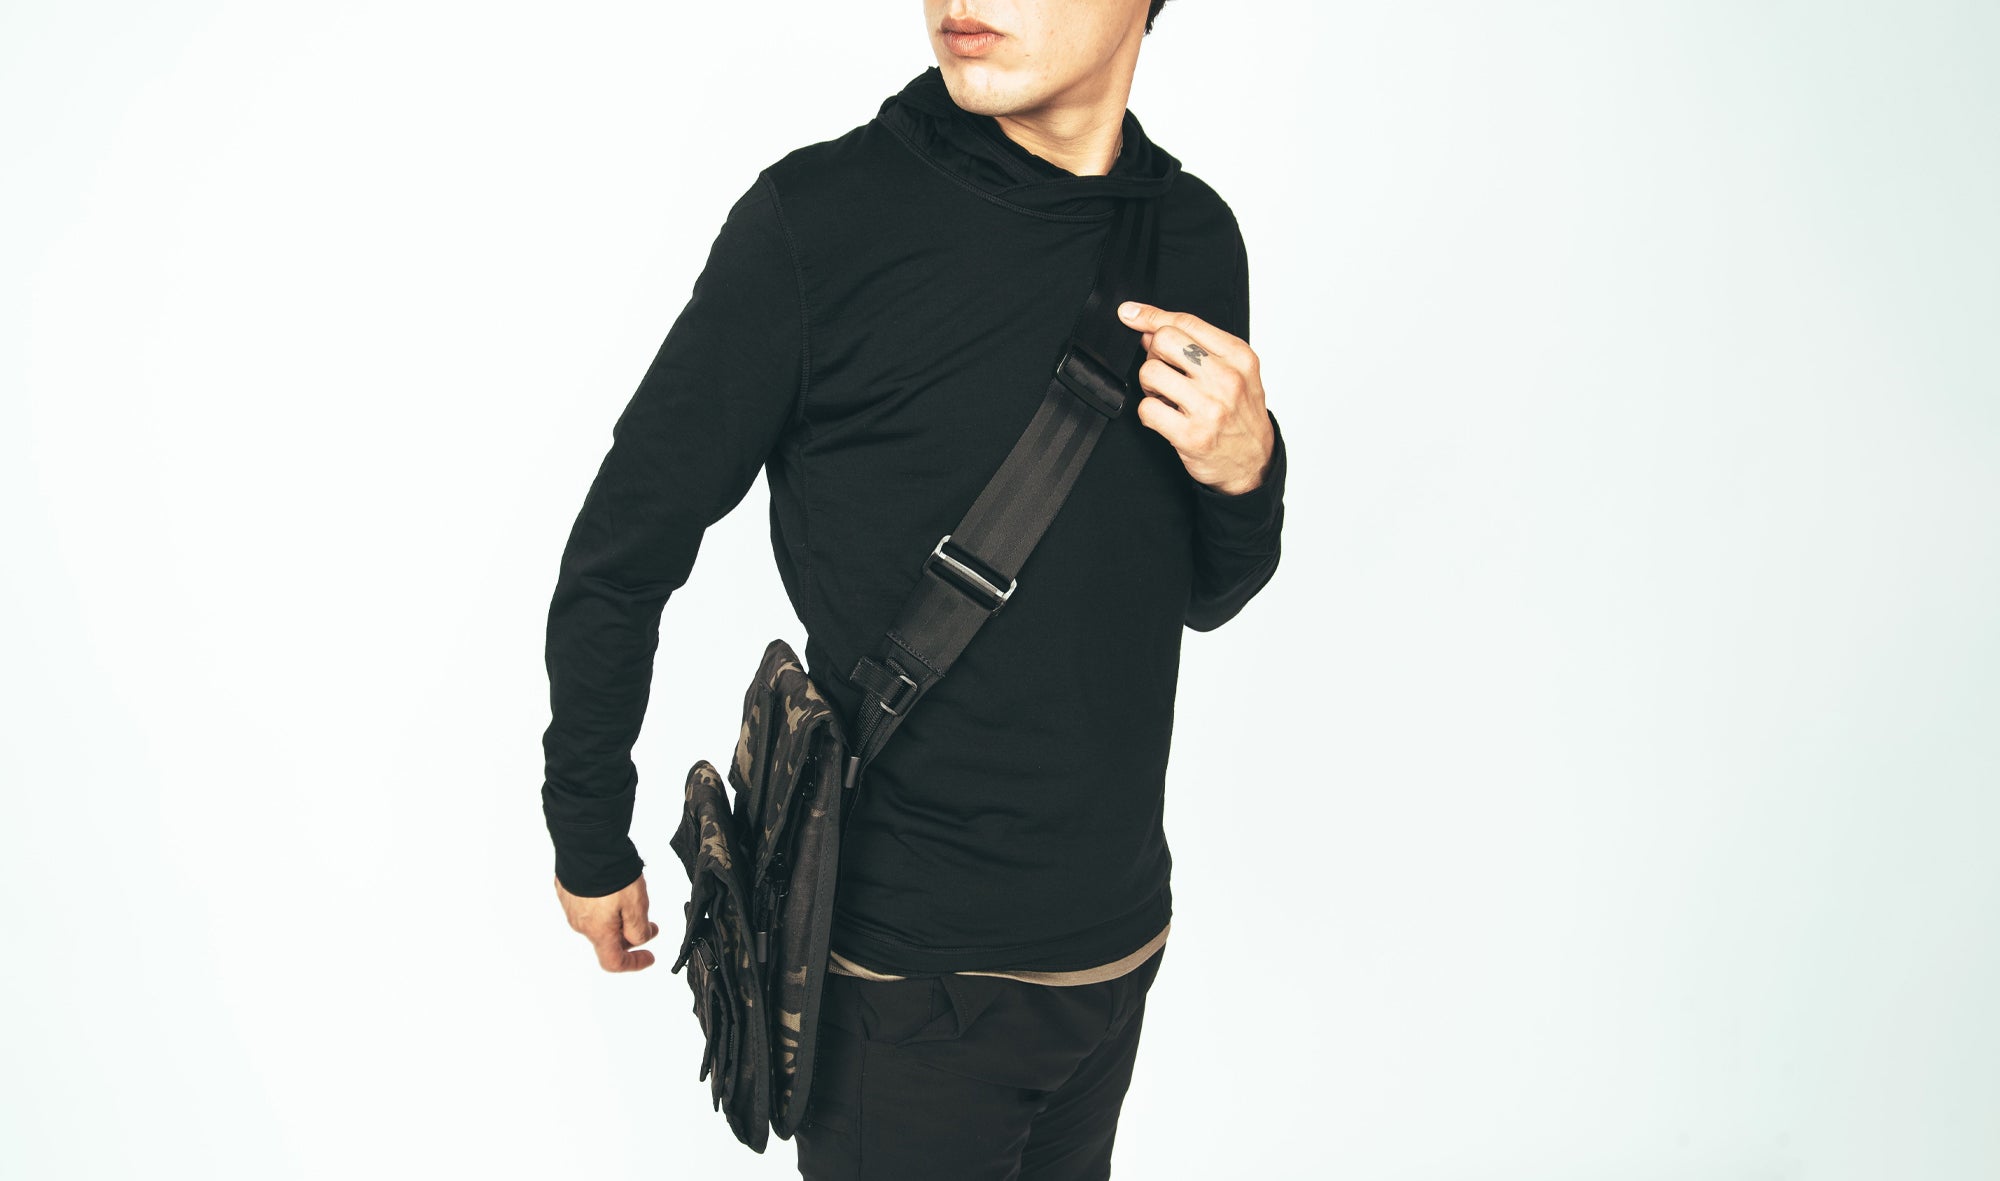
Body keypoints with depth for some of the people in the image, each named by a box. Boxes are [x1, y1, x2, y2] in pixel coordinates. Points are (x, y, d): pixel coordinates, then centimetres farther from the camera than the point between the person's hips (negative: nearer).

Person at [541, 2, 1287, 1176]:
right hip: (912, 969, -5)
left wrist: (1244, 471, -11)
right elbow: (622, 558, -7)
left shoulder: (1197, 234, -1)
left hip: (1123, 939, 5)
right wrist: (590, 844, 4)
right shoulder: (819, 220, -17)